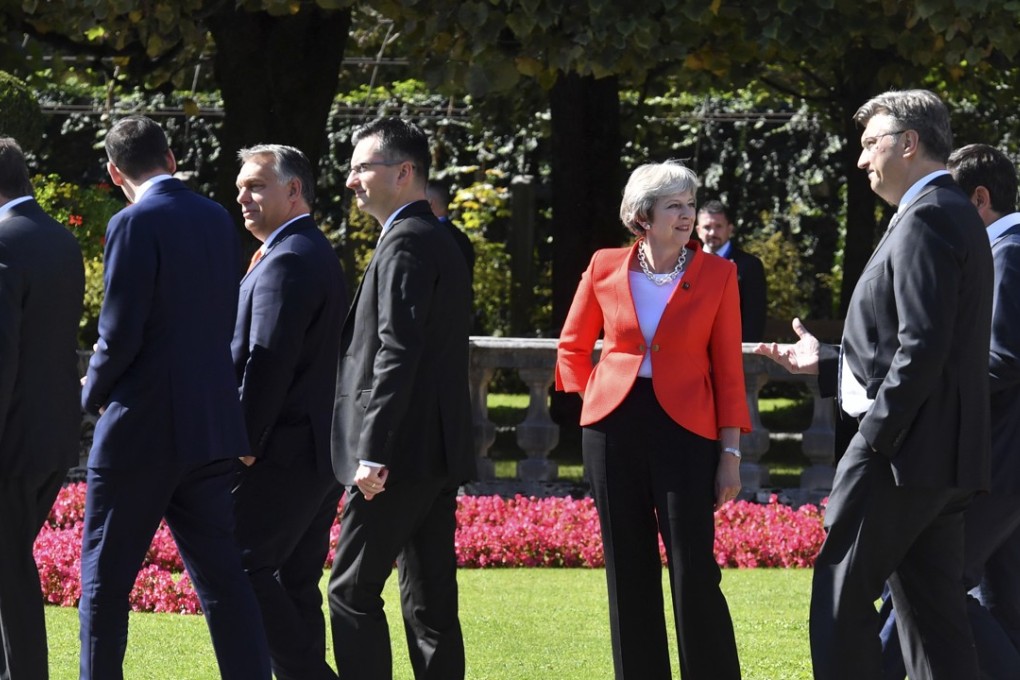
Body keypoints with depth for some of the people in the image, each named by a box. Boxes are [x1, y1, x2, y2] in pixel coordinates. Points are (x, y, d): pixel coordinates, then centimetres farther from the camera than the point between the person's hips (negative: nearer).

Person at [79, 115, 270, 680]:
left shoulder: (135, 224, -14)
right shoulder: (218, 220, 8)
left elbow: (121, 333, -17)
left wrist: (94, 393, 2)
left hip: (142, 425, -7)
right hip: (212, 424, 7)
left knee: (105, 576, 4)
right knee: (220, 575, 8)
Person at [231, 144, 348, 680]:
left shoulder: (287, 261, -14)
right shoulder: (319, 254, 18)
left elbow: (268, 360, -20)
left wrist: (245, 446, -18)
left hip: (283, 454, -10)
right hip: (321, 452, 10)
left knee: (240, 565, -9)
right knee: (293, 583, 10)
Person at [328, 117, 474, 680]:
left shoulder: (405, 245, -13)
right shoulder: (441, 242, 18)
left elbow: (398, 354, -21)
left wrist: (373, 452, -22)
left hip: (400, 451, -10)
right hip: (439, 452, 10)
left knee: (354, 590, -6)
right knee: (430, 598, 9)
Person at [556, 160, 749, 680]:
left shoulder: (716, 275, 0)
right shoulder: (605, 268, 4)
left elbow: (728, 369, 1)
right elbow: (572, 347, 18)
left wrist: (731, 451, -4)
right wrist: (594, 399, 7)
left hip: (685, 428, -2)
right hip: (613, 428, 2)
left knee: (694, 569, -9)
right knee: (628, 571, 6)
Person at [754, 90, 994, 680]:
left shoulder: (926, 220, -13)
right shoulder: (954, 214, 19)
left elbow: (923, 348, -21)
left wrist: (875, 440, -18)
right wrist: (826, 366, 21)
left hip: (905, 452, -10)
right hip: (948, 455, 10)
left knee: (842, 596, -5)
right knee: (933, 610, 7)